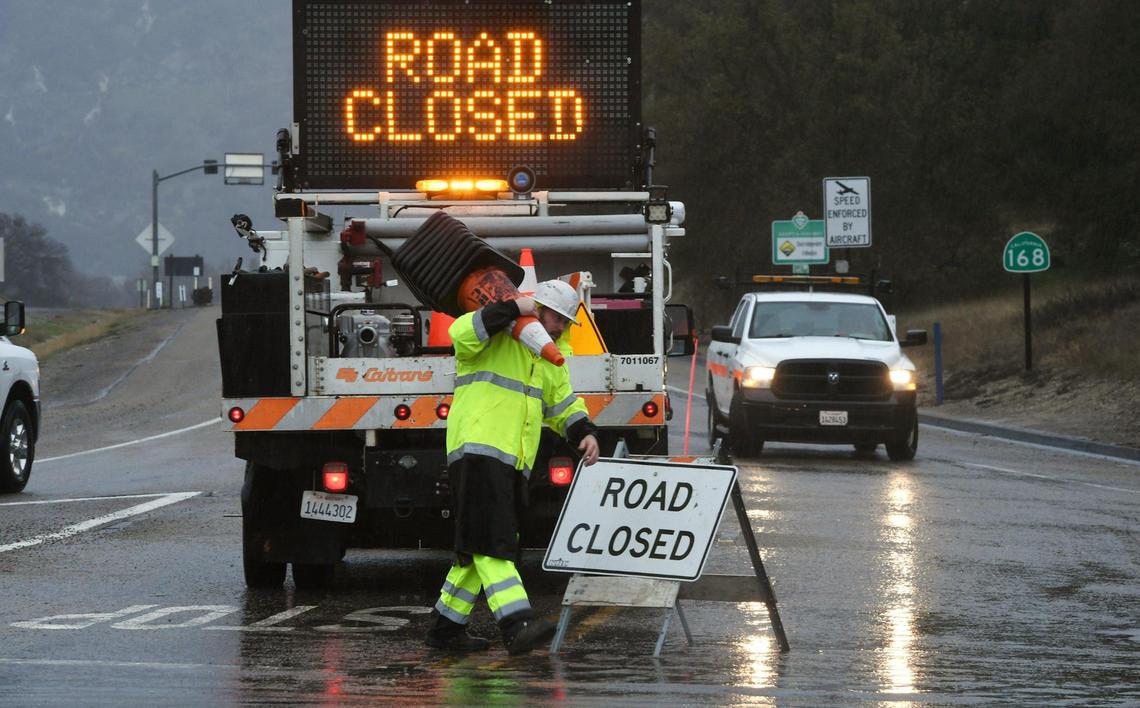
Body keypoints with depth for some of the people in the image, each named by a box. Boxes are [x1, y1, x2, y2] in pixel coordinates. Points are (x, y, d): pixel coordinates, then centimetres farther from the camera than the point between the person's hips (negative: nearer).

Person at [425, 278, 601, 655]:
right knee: (492, 542, -17)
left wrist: (584, 433, 11)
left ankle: (445, 627, 21)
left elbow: (563, 405, 30)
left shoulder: (551, 356, 23)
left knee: (480, 549, 12)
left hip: (513, 464, 9)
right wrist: (513, 308, -23)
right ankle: (517, 624, -29)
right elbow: (462, 334, -25)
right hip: (477, 451, -9)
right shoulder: (496, 337, -3)